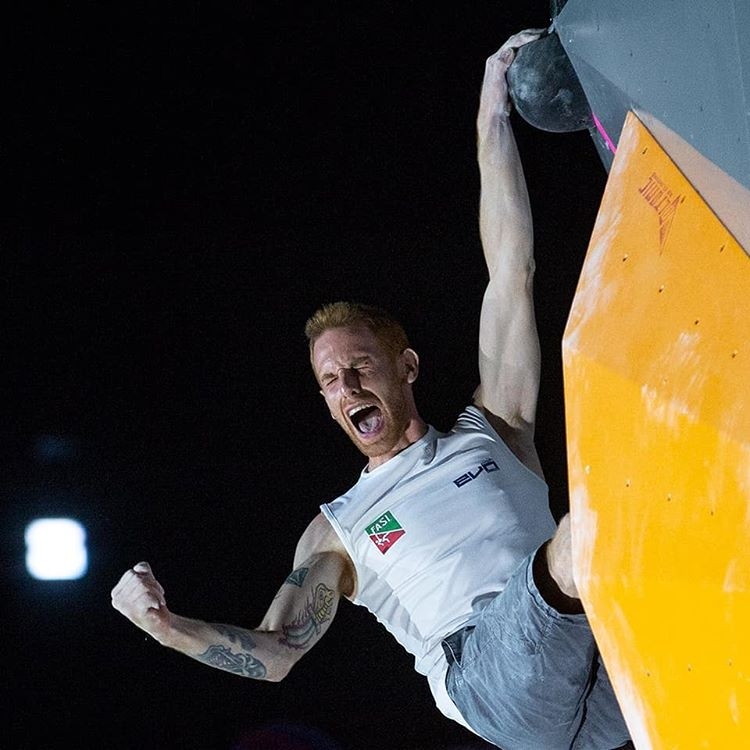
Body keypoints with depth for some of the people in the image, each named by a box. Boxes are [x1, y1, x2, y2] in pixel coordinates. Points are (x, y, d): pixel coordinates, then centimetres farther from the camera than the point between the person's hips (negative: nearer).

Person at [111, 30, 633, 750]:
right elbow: (276, 650, 20)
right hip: (493, 669, -3)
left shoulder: (489, 431, 28)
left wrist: (492, 121, 21)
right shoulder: (339, 529, 28)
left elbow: (511, 274, 24)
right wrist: (166, 626, 2)